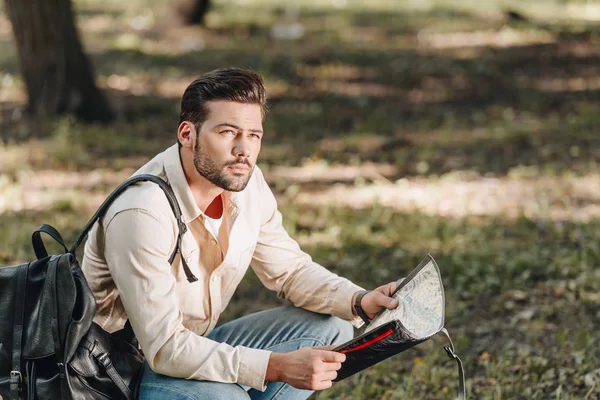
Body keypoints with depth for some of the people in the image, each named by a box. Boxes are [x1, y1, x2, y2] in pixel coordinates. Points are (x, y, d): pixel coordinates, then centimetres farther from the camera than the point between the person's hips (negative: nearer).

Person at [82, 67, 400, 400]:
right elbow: (165, 348, -31)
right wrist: (278, 367, -37)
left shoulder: (246, 182, -6)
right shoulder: (142, 214, -30)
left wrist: (361, 302, -14)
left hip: (196, 347, 8)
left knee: (332, 326, -2)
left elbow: (290, 269, 6)